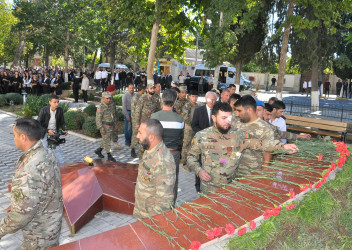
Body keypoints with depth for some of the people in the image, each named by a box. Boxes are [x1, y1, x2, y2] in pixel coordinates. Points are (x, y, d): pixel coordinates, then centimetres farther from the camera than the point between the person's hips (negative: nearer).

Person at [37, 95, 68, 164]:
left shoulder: (60, 110, -11)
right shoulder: (43, 110, -21)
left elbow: (62, 122, 2)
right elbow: (38, 124, -15)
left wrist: (64, 130, -16)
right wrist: (48, 130, -25)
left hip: (54, 132, 3)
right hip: (44, 132, -3)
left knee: (57, 148, 1)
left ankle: (62, 164, 6)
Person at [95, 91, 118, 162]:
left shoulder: (110, 106, 9)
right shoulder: (101, 107, -16)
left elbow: (114, 116, 20)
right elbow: (98, 119, -18)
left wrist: (115, 124, 15)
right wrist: (101, 129, -21)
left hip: (110, 127, 8)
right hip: (104, 127, -8)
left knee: (108, 140, 16)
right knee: (107, 141, -2)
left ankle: (98, 150, 33)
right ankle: (109, 156, 6)